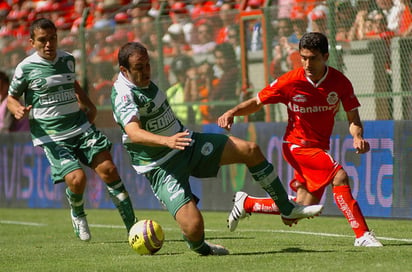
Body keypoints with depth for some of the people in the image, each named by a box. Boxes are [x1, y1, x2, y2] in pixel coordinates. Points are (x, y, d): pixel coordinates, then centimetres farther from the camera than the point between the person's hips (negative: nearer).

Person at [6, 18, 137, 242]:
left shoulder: (67, 60, 8)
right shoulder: (26, 68, -6)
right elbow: (11, 97, 7)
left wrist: (89, 106, 16)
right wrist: (18, 110, -15)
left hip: (80, 126, 4)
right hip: (51, 136, -4)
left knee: (107, 168, -12)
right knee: (76, 178, -21)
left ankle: (132, 224, -5)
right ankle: (78, 215, 14)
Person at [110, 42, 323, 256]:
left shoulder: (143, 79, 3)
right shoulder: (123, 95, -24)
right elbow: (134, 133, -42)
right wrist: (167, 141, -58)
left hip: (187, 143, 9)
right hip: (161, 167, -9)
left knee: (250, 150, 2)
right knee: (194, 227, -23)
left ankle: (287, 209, 16)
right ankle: (198, 247, 16)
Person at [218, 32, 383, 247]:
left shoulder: (340, 82, -8)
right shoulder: (290, 82, -14)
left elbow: (353, 119, -3)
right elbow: (257, 102, -2)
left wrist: (358, 136, -25)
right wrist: (233, 112, -19)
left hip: (319, 148, 5)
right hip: (297, 145, -5)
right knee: (339, 177, -27)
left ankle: (245, 203, 26)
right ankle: (362, 235, -21)